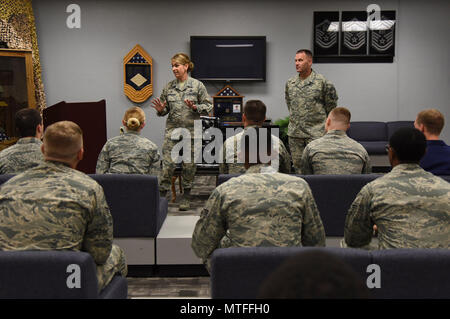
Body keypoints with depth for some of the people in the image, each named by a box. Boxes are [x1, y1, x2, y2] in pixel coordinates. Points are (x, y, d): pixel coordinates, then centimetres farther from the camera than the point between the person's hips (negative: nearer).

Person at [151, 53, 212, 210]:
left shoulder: (197, 85, 0)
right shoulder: (169, 87, 8)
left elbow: (208, 106, 0)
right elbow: (164, 110, 14)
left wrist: (195, 107, -17)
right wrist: (160, 110, -8)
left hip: (191, 131, -2)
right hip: (172, 130, 2)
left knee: (189, 165, 5)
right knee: (167, 163, -5)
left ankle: (186, 197, 17)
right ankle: (162, 195, 1)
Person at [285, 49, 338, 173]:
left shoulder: (322, 82, -6)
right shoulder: (290, 83, 8)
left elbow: (331, 105, 3)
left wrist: (320, 119, 10)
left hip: (316, 132, -4)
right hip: (294, 133, 5)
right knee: (297, 165, 9)